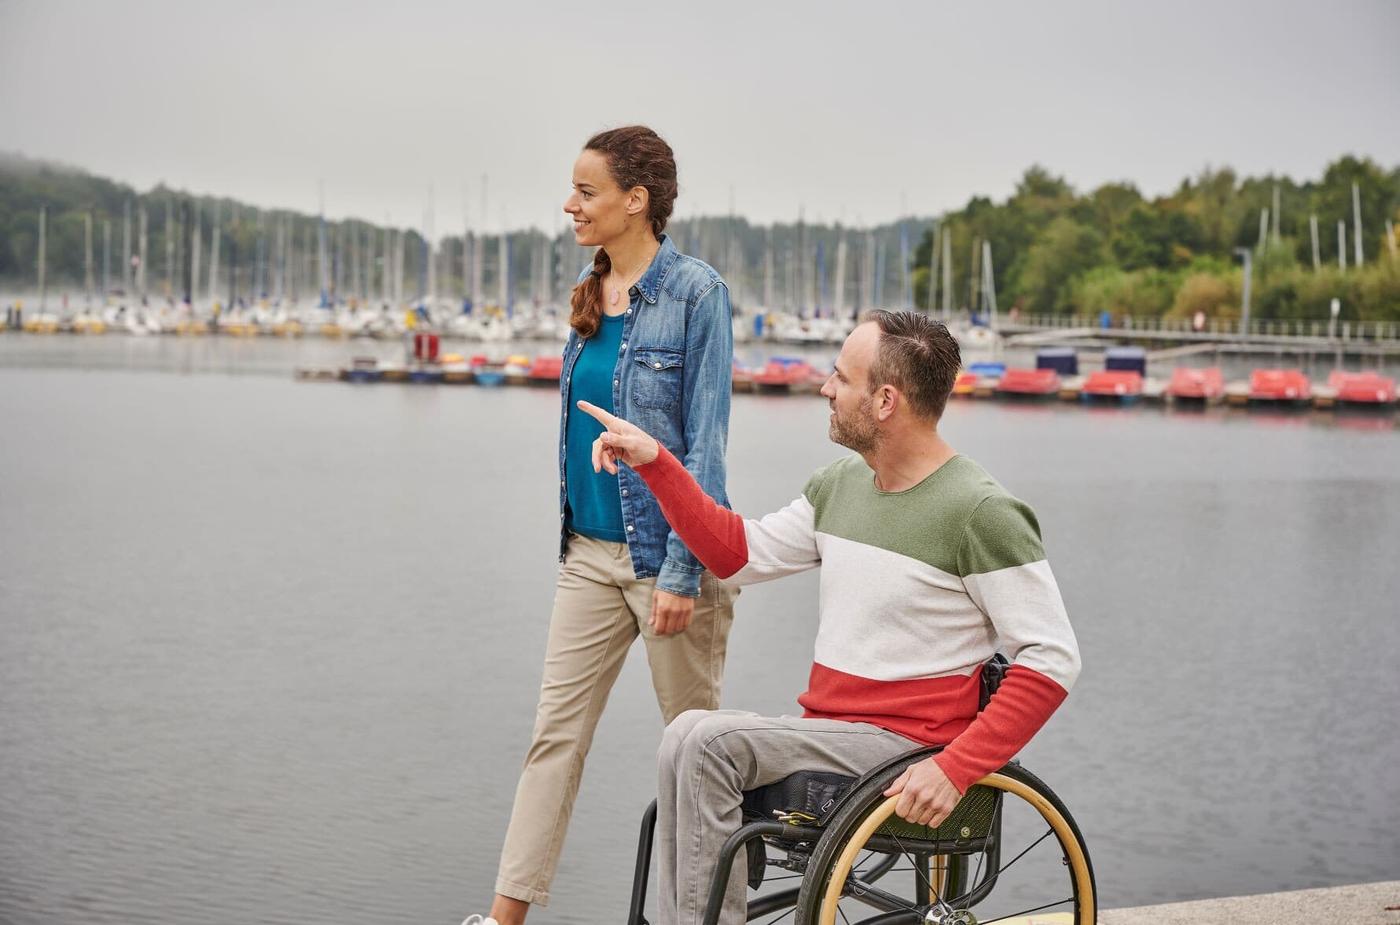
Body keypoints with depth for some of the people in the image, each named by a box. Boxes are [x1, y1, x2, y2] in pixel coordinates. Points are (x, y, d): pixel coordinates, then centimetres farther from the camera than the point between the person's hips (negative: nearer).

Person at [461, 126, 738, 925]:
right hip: (589, 551, 7)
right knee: (557, 733, 7)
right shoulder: (592, 291, 9)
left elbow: (706, 442, -15)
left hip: (664, 549, -7)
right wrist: (568, 536, 16)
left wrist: (682, 571, -19)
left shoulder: (695, 293, -12)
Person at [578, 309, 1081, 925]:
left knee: (701, 738, -21)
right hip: (826, 731, 7)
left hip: (902, 747, -7)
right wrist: (653, 462, 11)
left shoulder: (982, 513, -13)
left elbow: (1053, 661, -14)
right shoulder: (839, 484, 11)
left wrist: (956, 770, -23)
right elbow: (739, 553, 19)